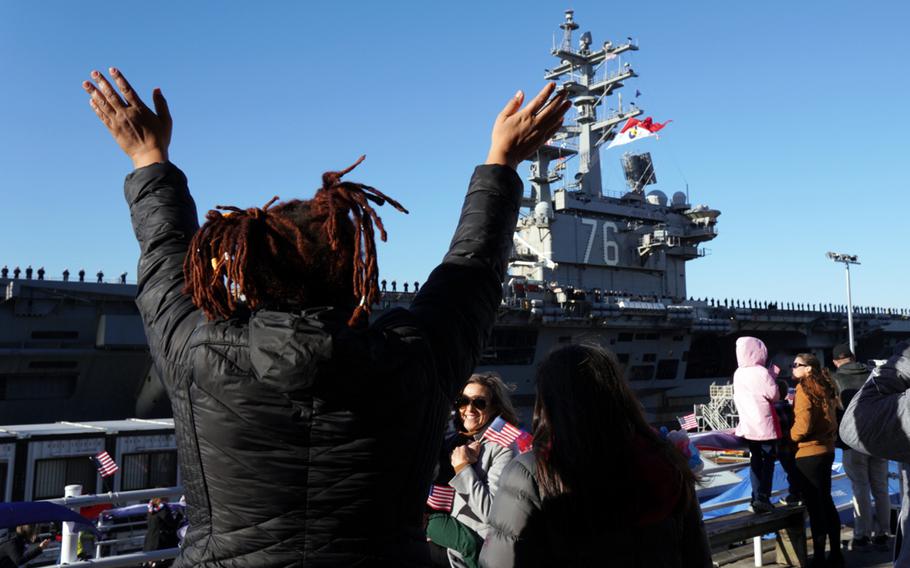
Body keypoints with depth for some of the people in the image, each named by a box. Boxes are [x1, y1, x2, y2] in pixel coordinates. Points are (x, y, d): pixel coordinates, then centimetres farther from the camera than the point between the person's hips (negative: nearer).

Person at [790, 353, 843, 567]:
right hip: (826, 449, 8)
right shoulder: (824, 387, 10)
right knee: (826, 502, 17)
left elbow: (803, 424, -21)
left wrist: (789, 437, -6)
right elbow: (829, 418, 14)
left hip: (809, 453, -8)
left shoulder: (804, 388, -14)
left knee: (814, 505, -1)